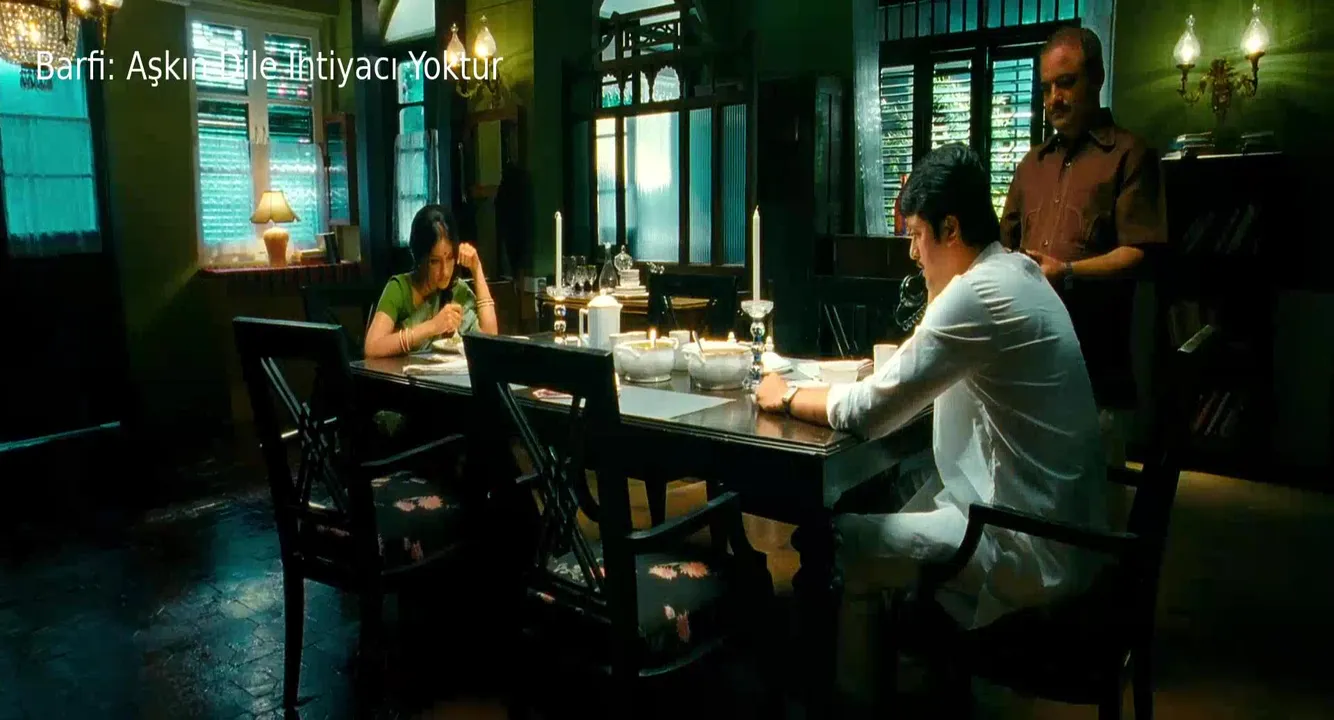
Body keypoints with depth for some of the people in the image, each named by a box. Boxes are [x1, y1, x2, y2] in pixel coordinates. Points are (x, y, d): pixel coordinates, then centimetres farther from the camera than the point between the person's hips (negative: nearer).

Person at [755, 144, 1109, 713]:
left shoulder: (977, 294, -22)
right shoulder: (1016, 273, 8)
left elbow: (868, 413, -20)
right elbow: (925, 374, 19)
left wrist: (787, 397, -6)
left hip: (1031, 548, -9)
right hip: (1052, 521, 10)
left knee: (837, 544, -5)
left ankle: (848, 697, 18)